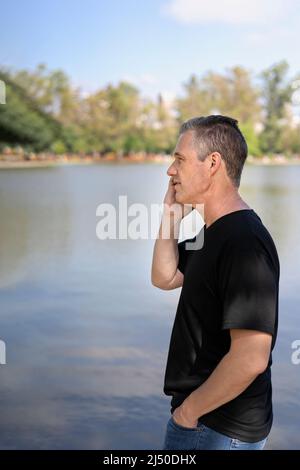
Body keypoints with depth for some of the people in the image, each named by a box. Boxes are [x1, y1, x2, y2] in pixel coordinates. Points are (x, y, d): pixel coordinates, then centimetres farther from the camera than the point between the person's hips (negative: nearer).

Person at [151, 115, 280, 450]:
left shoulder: (244, 244, -26)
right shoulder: (214, 231, 6)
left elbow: (251, 358, -30)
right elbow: (164, 278, 13)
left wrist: (189, 409, -17)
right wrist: (171, 213, 1)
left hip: (218, 428, -9)